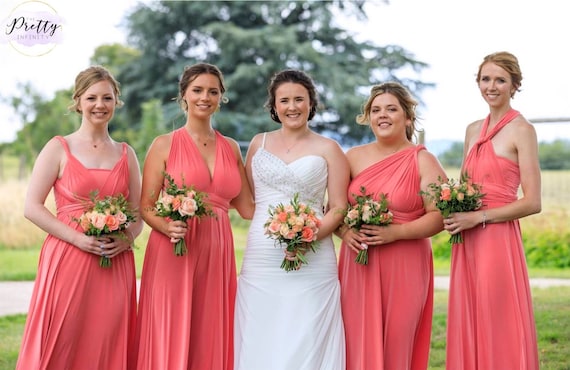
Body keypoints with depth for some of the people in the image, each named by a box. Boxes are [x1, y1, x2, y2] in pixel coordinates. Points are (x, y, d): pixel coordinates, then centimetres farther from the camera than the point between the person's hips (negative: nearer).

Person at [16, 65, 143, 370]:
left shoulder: (126, 154, 12)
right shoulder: (59, 148, 2)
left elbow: (138, 214, 16)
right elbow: (32, 207, -4)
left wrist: (127, 238, -6)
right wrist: (78, 238, -15)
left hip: (115, 265, 3)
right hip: (66, 261, -3)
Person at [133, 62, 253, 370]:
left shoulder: (231, 148, 13)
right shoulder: (165, 145, 2)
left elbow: (246, 207, 13)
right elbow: (146, 207, -1)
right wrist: (168, 227, -20)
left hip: (217, 254, 3)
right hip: (174, 253, -3)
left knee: (211, 340, 3)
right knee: (171, 337, -3)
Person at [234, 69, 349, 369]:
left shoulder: (328, 149, 4)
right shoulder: (259, 143, 12)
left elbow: (338, 208, 1)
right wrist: (267, 226, 2)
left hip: (313, 263, -2)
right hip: (261, 262, 2)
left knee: (305, 342, -5)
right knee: (260, 344, 1)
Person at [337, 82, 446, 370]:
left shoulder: (423, 161, 1)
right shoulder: (354, 157, 10)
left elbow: (439, 216, -6)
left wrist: (395, 233, -17)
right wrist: (344, 231, -8)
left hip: (404, 267, -2)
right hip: (358, 265, 3)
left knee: (397, 344, -1)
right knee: (359, 343, 0)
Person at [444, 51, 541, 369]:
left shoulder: (521, 130, -5)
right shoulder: (473, 130, 14)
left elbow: (533, 203, -11)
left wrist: (478, 218, -15)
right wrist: (454, 213, 0)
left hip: (498, 240, -6)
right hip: (467, 243, 7)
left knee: (499, 333, -3)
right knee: (469, 328, 8)